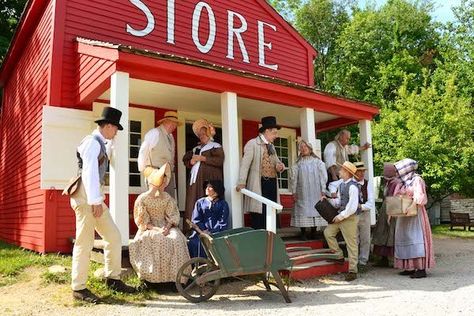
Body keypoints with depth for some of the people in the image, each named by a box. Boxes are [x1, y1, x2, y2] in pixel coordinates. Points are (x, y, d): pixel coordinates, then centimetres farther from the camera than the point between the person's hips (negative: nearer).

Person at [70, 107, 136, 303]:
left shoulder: (100, 144, 19)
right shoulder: (92, 142, -10)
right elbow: (89, 173, -18)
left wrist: (98, 200, 12)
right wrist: (95, 201, -20)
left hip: (95, 198, 10)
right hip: (87, 199, -10)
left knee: (113, 237, 10)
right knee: (85, 243, -4)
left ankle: (112, 278, 18)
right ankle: (78, 288, 6)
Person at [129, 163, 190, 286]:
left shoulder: (167, 197, 6)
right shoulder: (142, 199, -5)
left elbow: (173, 215, 2)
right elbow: (142, 221, -7)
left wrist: (167, 227, -18)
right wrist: (156, 229, -21)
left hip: (166, 226, 3)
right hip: (149, 228, -2)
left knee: (176, 239, -28)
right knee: (157, 240, -35)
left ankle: (174, 274, -20)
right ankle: (155, 275, -20)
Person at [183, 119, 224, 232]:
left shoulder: (215, 146, 4)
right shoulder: (196, 148, 24)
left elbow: (220, 160, -11)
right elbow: (185, 159, 27)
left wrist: (202, 158, -9)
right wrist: (190, 162, 4)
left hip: (208, 181, -6)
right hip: (195, 180, 6)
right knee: (193, 205, -1)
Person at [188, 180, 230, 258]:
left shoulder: (223, 204, 12)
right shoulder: (200, 202, 19)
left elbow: (223, 223, 2)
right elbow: (196, 220, 9)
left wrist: (212, 233, -14)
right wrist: (203, 231, -9)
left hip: (216, 233, -2)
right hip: (201, 232, 2)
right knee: (191, 243, -26)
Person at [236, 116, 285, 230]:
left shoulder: (271, 146, 20)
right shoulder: (252, 143, -4)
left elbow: (275, 161, 27)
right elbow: (245, 163, -13)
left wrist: (279, 166, 1)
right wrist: (242, 182, -23)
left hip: (272, 183, 8)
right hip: (259, 184, -8)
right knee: (259, 214, -8)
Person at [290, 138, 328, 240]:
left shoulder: (317, 162, 3)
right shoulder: (297, 163, 5)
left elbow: (323, 176, 0)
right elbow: (293, 178, 2)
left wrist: (323, 190, -5)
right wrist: (294, 191, -3)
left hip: (316, 193, 0)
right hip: (302, 193, 0)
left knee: (315, 210, 0)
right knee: (303, 210, -2)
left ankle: (313, 232, 10)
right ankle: (303, 233, 3)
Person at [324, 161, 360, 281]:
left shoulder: (352, 186, -18)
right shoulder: (342, 185, 10)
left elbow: (352, 207, -22)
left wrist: (341, 216, -18)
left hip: (350, 218, -9)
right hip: (341, 216, 9)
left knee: (351, 244, 1)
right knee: (328, 232, 4)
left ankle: (352, 271, 11)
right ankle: (339, 256, 17)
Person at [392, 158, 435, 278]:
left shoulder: (417, 180, -7)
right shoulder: (403, 182, 16)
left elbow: (420, 198, -15)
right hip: (403, 216, 8)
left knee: (416, 239, -11)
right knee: (405, 239, 6)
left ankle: (421, 269, -10)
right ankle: (410, 267, 12)